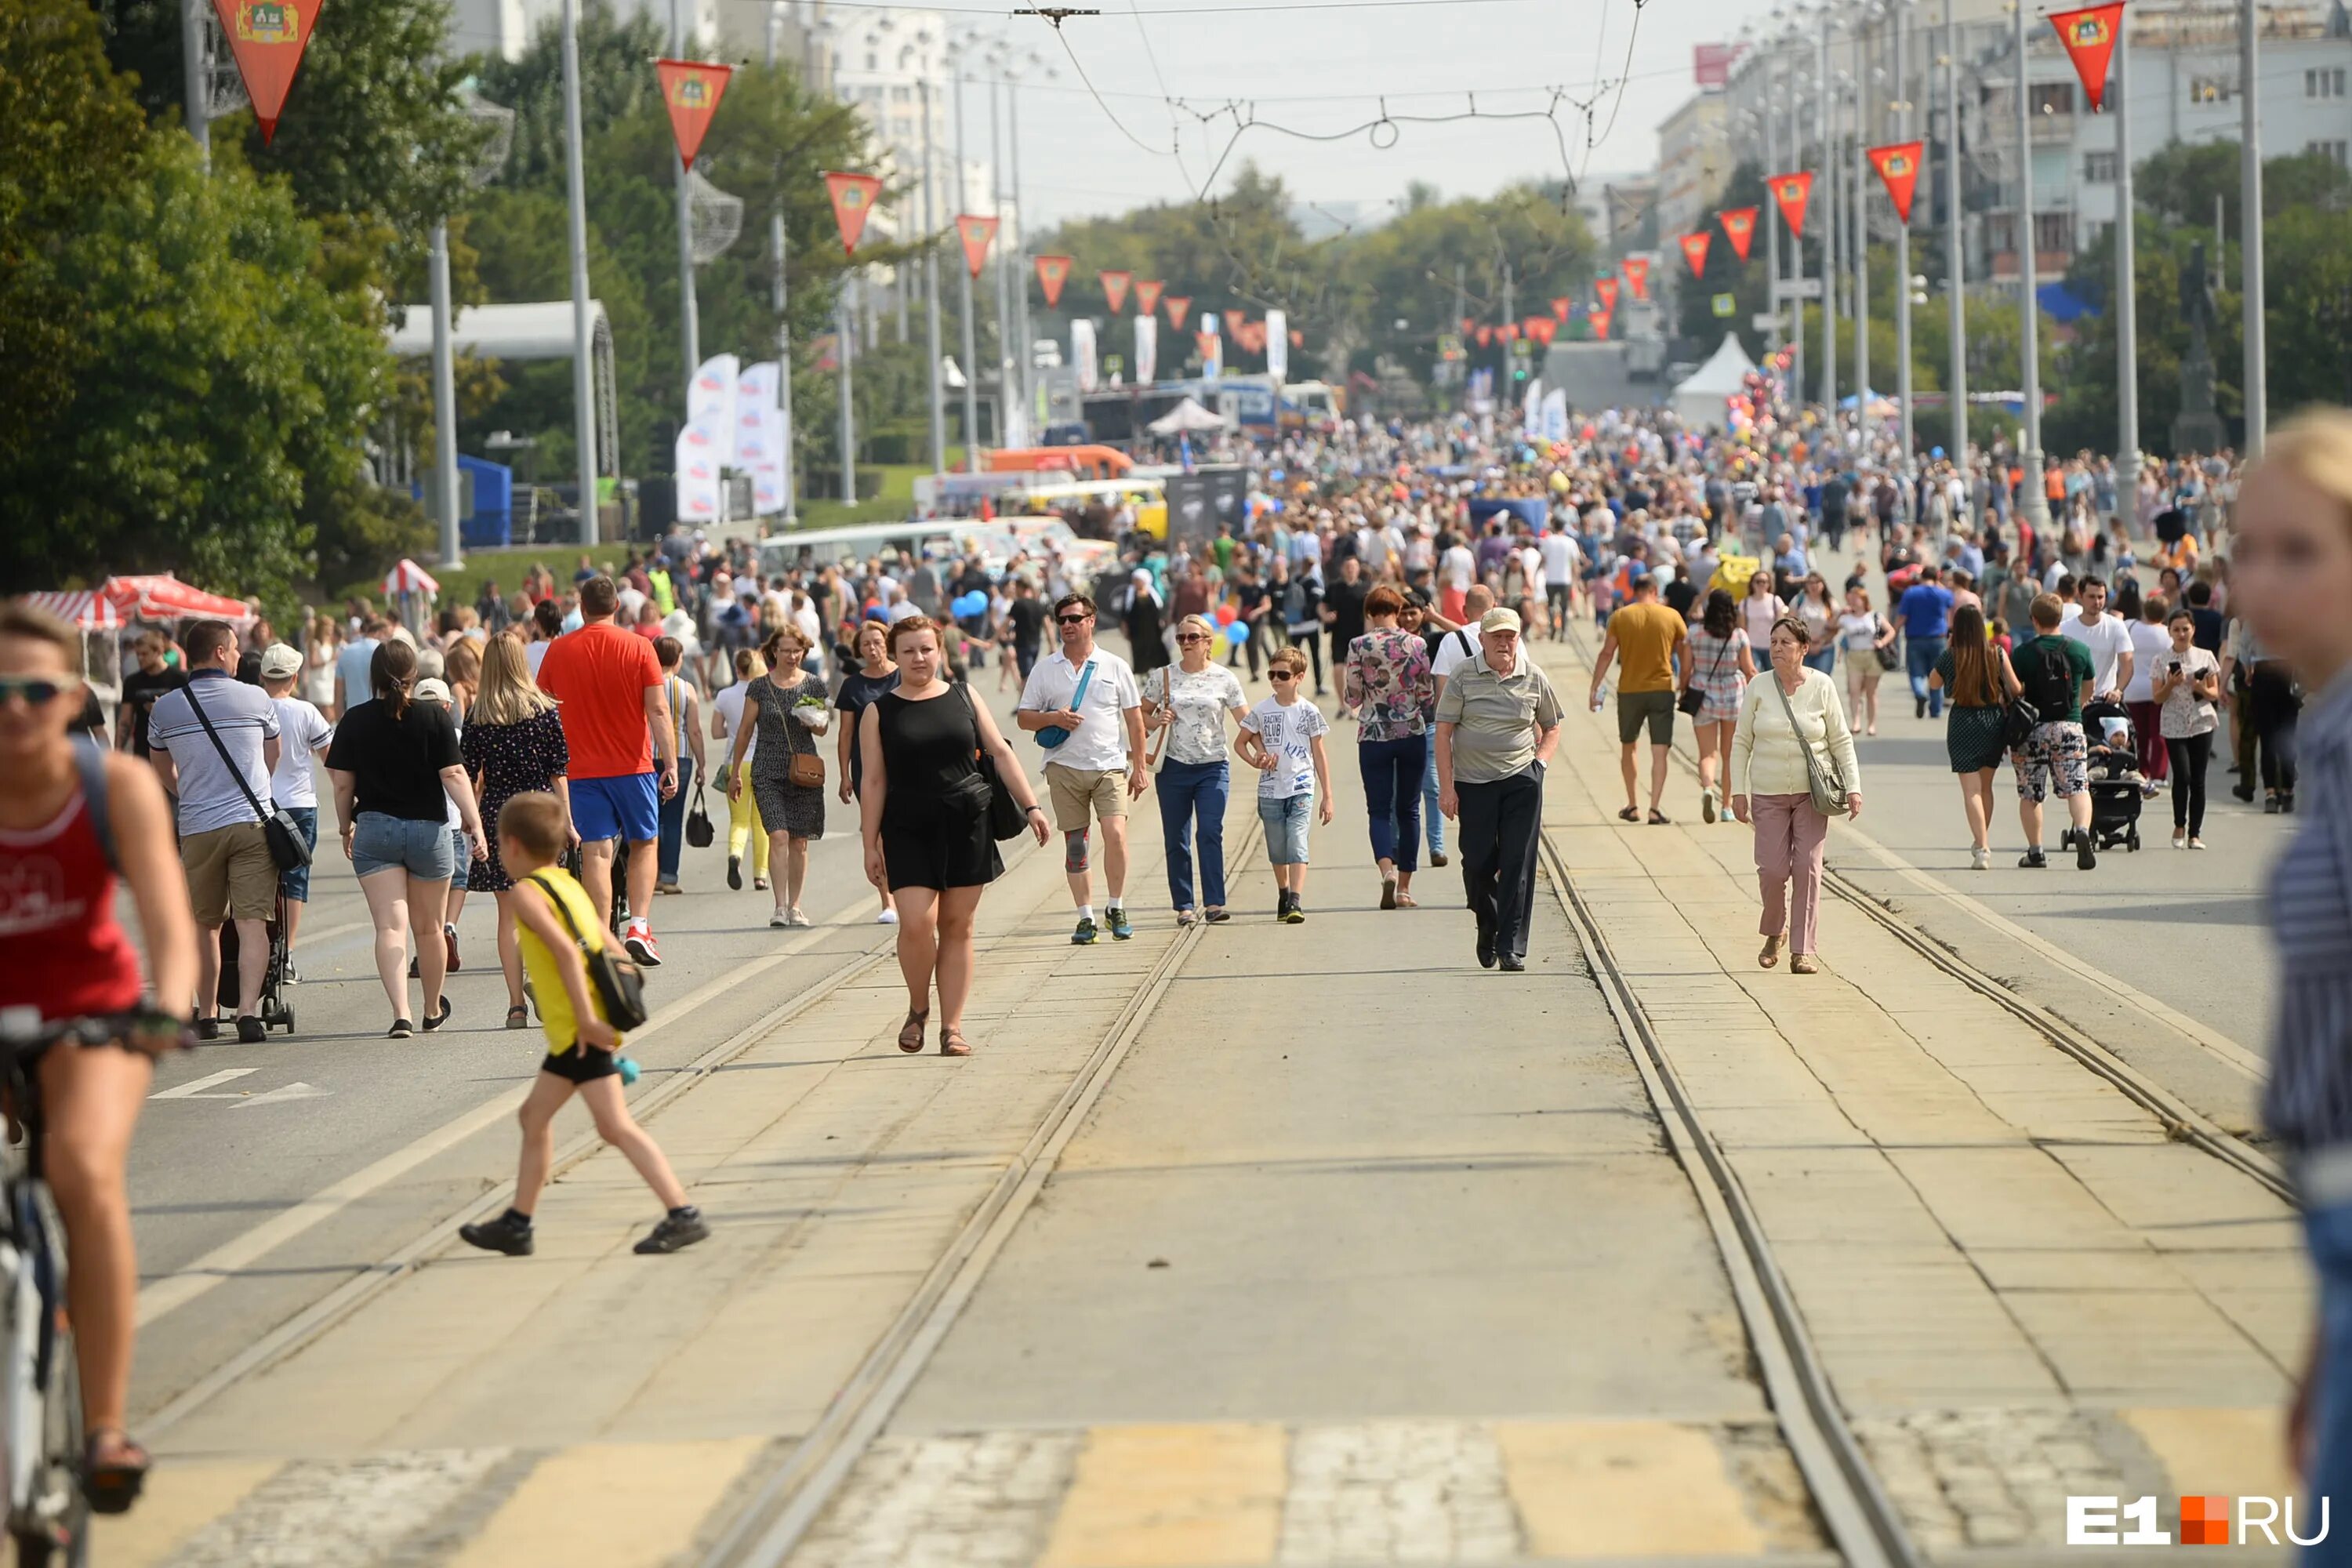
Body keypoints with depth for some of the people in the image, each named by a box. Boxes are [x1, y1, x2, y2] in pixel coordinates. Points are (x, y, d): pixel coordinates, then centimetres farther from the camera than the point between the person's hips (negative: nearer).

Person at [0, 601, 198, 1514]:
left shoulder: (117, 787, -12)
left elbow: (169, 925, -21)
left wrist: (165, 1009, -41)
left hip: (88, 1017, -1)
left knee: (85, 1167, -29)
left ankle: (106, 1426, -24)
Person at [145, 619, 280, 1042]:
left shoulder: (164, 708, 4)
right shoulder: (257, 699, 1)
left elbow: (163, 773, 19)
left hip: (197, 829, 2)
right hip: (252, 821, -2)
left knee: (205, 925, 15)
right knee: (252, 922, -5)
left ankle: (207, 1014, 21)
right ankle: (249, 1009, -19)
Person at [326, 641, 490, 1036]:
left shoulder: (354, 721, -2)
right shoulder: (433, 717, -5)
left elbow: (342, 784, 0)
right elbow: (454, 775, -9)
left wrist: (347, 829, 14)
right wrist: (475, 825, -7)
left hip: (374, 829, 0)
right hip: (429, 828, 0)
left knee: (390, 926, -5)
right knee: (429, 927, 15)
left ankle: (401, 1014, -21)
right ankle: (433, 1011, 32)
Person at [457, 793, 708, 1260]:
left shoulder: (526, 892, -10)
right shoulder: (568, 885, 17)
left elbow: (565, 949, -22)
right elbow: (611, 949, 17)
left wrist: (587, 1019, -25)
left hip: (581, 1030, -10)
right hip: (571, 1031, 10)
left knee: (615, 1124, -13)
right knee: (534, 1115, 20)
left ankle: (684, 1215, -18)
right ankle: (518, 1225, 28)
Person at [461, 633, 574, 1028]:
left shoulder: (478, 716, -1)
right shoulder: (544, 710, -2)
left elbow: (469, 777, -1)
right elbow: (558, 772, -1)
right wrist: (566, 821, 5)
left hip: (498, 816, 1)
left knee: (509, 913, 5)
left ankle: (516, 1004, 2)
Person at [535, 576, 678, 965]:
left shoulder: (558, 651, 1)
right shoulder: (638, 648, -4)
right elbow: (658, 709, -9)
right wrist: (671, 763, -7)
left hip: (582, 771, 1)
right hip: (633, 767, -1)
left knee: (595, 854, 1)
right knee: (644, 844, 15)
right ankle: (639, 925, 1)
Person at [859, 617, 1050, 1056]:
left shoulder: (964, 697, 8)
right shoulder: (879, 712, 3)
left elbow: (1001, 753, 9)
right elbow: (873, 781, 2)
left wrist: (1030, 806, 2)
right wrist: (871, 844, -1)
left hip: (967, 826, 2)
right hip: (909, 832, -2)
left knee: (957, 927, 3)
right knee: (916, 923, -14)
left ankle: (952, 1026, 9)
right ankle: (918, 1009, 10)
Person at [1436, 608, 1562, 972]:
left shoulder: (1534, 678, 4)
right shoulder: (1463, 677, -2)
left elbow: (1552, 727, 18)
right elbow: (1444, 732, -1)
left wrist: (1541, 762, 0)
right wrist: (1446, 786, -7)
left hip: (1522, 781, 1)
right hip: (1473, 782, -1)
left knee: (1517, 864, -4)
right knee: (1477, 863, 2)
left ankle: (1512, 947, -1)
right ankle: (1487, 925, 30)